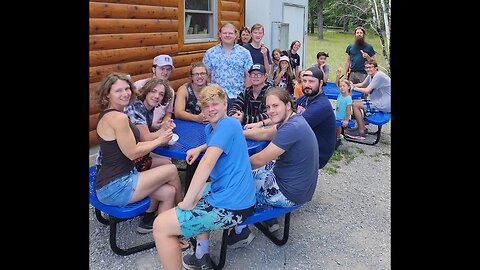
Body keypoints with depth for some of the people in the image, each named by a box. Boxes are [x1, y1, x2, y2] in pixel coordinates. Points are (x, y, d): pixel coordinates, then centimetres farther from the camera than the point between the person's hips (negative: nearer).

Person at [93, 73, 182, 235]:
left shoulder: (108, 114, 11)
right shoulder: (118, 118, -21)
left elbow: (131, 145, 9)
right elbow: (132, 153, -18)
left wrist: (160, 134, 2)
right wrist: (159, 141, -5)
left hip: (118, 180, 9)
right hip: (114, 188, -9)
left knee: (168, 192, 3)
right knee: (171, 170, -3)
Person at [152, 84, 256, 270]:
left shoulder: (228, 124, -14)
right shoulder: (210, 128, 14)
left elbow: (207, 162, -23)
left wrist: (188, 201, -19)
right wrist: (200, 148, 18)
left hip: (231, 206, -10)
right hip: (239, 197, 10)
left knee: (160, 226, -9)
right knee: (196, 194, 36)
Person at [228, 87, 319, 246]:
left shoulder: (291, 128, -27)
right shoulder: (293, 120, 3)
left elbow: (259, 160, -23)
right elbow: (264, 135, 13)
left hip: (290, 195, -9)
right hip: (300, 187, 9)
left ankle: (241, 233, 18)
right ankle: (269, 219, 26)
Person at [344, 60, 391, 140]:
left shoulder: (379, 76, -20)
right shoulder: (370, 75, 9)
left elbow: (367, 90, -24)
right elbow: (363, 84, 22)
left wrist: (355, 88, -11)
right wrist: (352, 85, 4)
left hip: (383, 105, -10)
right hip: (378, 102, 10)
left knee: (355, 105, -13)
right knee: (355, 102, 11)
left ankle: (361, 132, -6)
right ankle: (361, 127, 12)